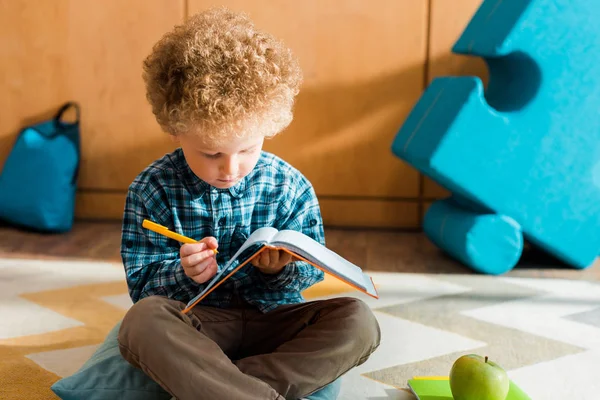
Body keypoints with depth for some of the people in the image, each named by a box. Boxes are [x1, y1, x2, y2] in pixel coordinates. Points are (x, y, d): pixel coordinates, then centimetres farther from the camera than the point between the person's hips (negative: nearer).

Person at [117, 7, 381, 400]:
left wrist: (281, 270, -21)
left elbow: (310, 273, 3)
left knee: (358, 321, -24)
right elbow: (141, 285, -4)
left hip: (272, 319, 2)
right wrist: (183, 274, -26)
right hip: (196, 323, -1)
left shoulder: (291, 187, -3)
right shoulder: (152, 191, -5)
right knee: (143, 320, -33)